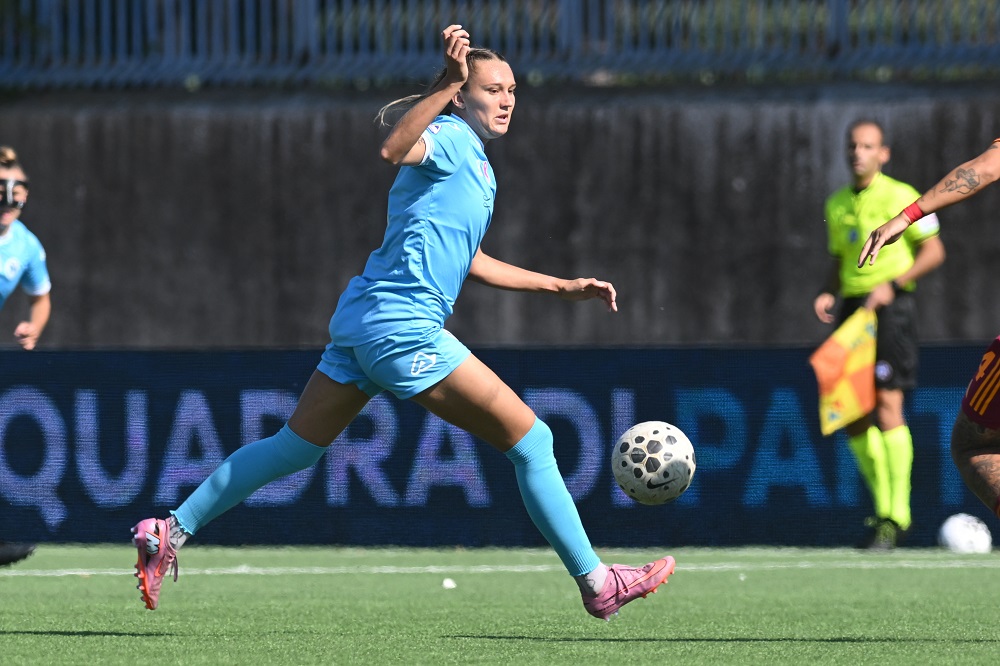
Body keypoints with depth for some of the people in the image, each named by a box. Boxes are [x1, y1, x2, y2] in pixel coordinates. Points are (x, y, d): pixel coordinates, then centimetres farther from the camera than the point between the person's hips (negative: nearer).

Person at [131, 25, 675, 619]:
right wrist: (448, 84, -39)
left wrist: (562, 286, 32)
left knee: (297, 446, 14)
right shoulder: (449, 137, -8)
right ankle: (597, 584, -2)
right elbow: (396, 149, -32)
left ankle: (171, 532, 14)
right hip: (404, 329, -10)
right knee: (532, 439, -5)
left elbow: (468, 262, 31)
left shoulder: (477, 165, 21)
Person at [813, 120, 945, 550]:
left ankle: (897, 515, -14)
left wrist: (892, 284, -15)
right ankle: (882, 508, 15)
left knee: (887, 406, -15)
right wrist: (828, 293, 5)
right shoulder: (837, 204, 16)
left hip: (891, 306, -7)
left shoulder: (899, 196, -3)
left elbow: (934, 251, -5)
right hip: (852, 308, 7)